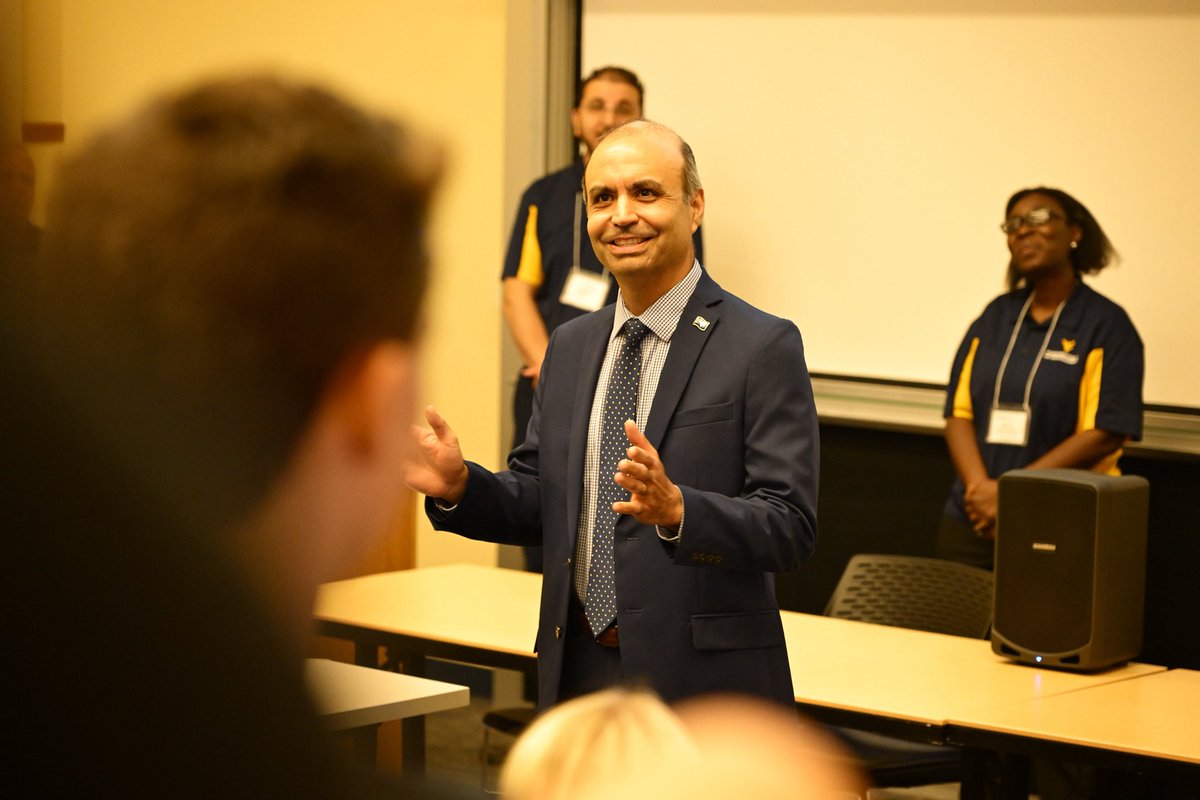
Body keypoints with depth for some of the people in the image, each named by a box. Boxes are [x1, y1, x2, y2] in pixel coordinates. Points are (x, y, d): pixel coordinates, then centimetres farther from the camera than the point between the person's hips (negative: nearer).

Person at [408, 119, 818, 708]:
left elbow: (791, 528, -16)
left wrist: (676, 508, -32)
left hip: (701, 683, -5)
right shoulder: (569, 347, 11)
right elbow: (538, 509, 13)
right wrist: (459, 485, -6)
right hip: (579, 675, 6)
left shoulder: (763, 346, -10)